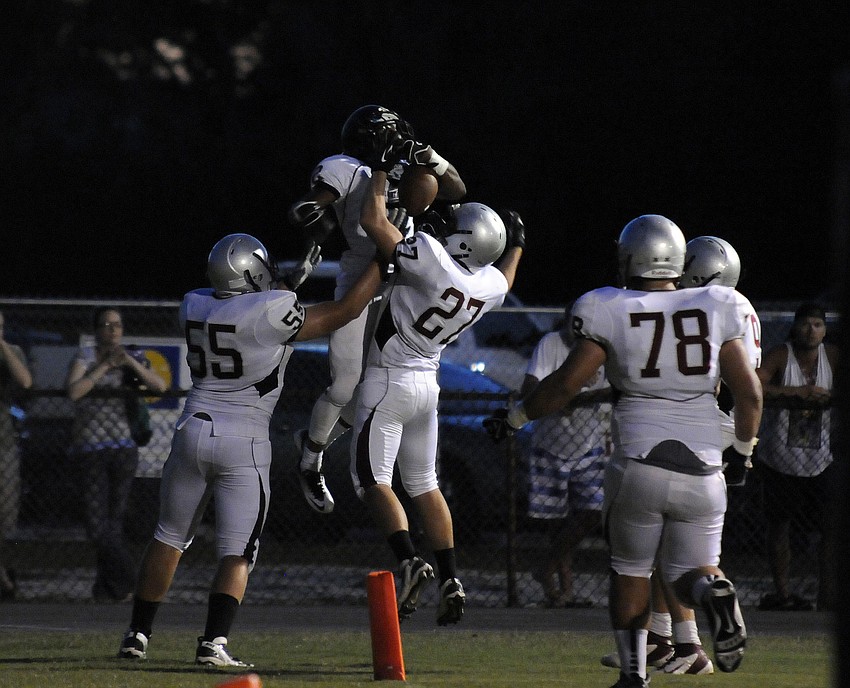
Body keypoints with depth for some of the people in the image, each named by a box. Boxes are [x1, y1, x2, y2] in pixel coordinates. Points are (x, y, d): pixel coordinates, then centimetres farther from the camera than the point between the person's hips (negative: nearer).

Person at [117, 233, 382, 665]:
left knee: (169, 538, 19)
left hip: (193, 432, 5)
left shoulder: (195, 308, 4)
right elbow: (345, 311, -3)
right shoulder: (270, 314, -11)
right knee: (237, 554, -1)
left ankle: (137, 635, 22)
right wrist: (384, 260, 5)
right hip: (244, 445, -5)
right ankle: (213, 643, -16)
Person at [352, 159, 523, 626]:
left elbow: (373, 221, -20)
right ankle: (450, 582, 11)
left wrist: (381, 173, -5)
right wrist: (516, 245, 43)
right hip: (428, 382, 7)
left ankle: (408, 559, -21)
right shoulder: (489, 285, -1)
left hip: (389, 381, -7)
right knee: (423, 485, 16)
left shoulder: (432, 258, -24)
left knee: (372, 479, -2)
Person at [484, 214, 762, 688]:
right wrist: (742, 449, 18)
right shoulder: (717, 311, 3)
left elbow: (567, 384, -1)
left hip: (638, 466, -1)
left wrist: (516, 417, 14)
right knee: (691, 571, 14)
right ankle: (716, 593, -21)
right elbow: (749, 393, 2)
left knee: (630, 572, 18)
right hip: (702, 469, 1)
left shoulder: (612, 313, -2)